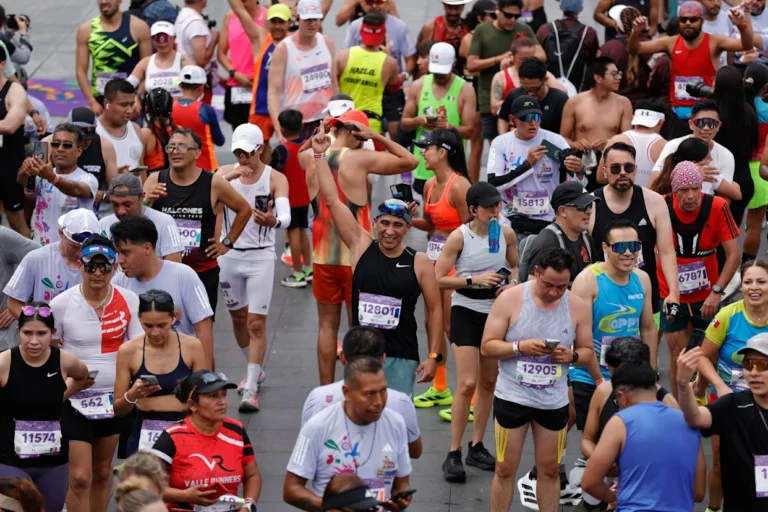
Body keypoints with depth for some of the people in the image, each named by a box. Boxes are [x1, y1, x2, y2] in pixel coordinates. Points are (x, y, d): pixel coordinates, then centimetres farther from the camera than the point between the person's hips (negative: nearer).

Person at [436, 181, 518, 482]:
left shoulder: (506, 234, 0)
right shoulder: (459, 237, -13)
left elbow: (514, 266, 16)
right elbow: (439, 279, -14)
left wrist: (512, 283, -5)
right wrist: (474, 280, -23)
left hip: (497, 312, 5)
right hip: (466, 313, -5)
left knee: (489, 382, 11)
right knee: (467, 383, -12)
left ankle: (477, 447, 24)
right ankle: (453, 454, -5)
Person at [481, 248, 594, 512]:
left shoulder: (578, 307, -3)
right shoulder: (510, 299, -11)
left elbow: (587, 351, 6)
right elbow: (487, 347, -9)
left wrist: (572, 356, -17)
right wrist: (521, 347, -26)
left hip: (554, 401, 2)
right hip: (512, 397, -2)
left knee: (550, 469, 10)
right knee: (506, 468, 5)